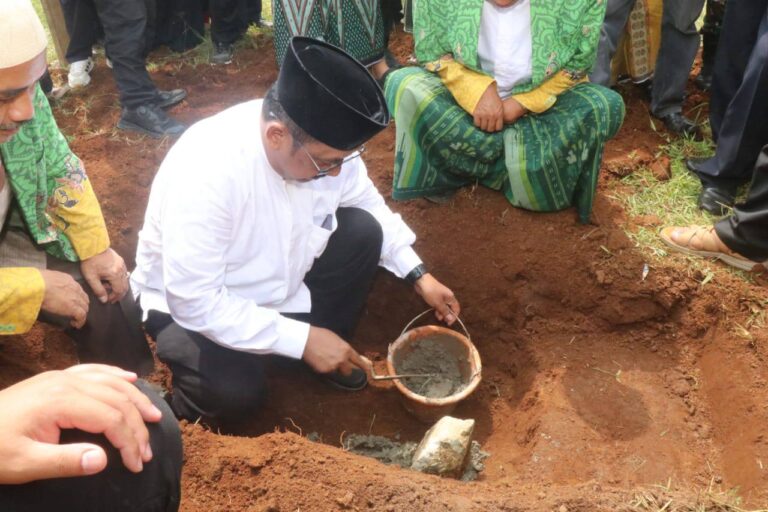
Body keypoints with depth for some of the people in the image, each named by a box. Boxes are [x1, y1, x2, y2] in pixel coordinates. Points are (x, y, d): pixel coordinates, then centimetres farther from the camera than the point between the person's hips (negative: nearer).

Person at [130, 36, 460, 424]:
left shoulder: (324, 141, -18)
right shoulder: (206, 174, -37)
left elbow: (368, 203, 2)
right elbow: (195, 301, -33)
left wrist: (418, 275, -5)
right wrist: (301, 339, -29)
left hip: (279, 274, 6)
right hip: (190, 301, -6)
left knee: (363, 230, -13)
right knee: (234, 394, -30)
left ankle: (327, 347, 8)